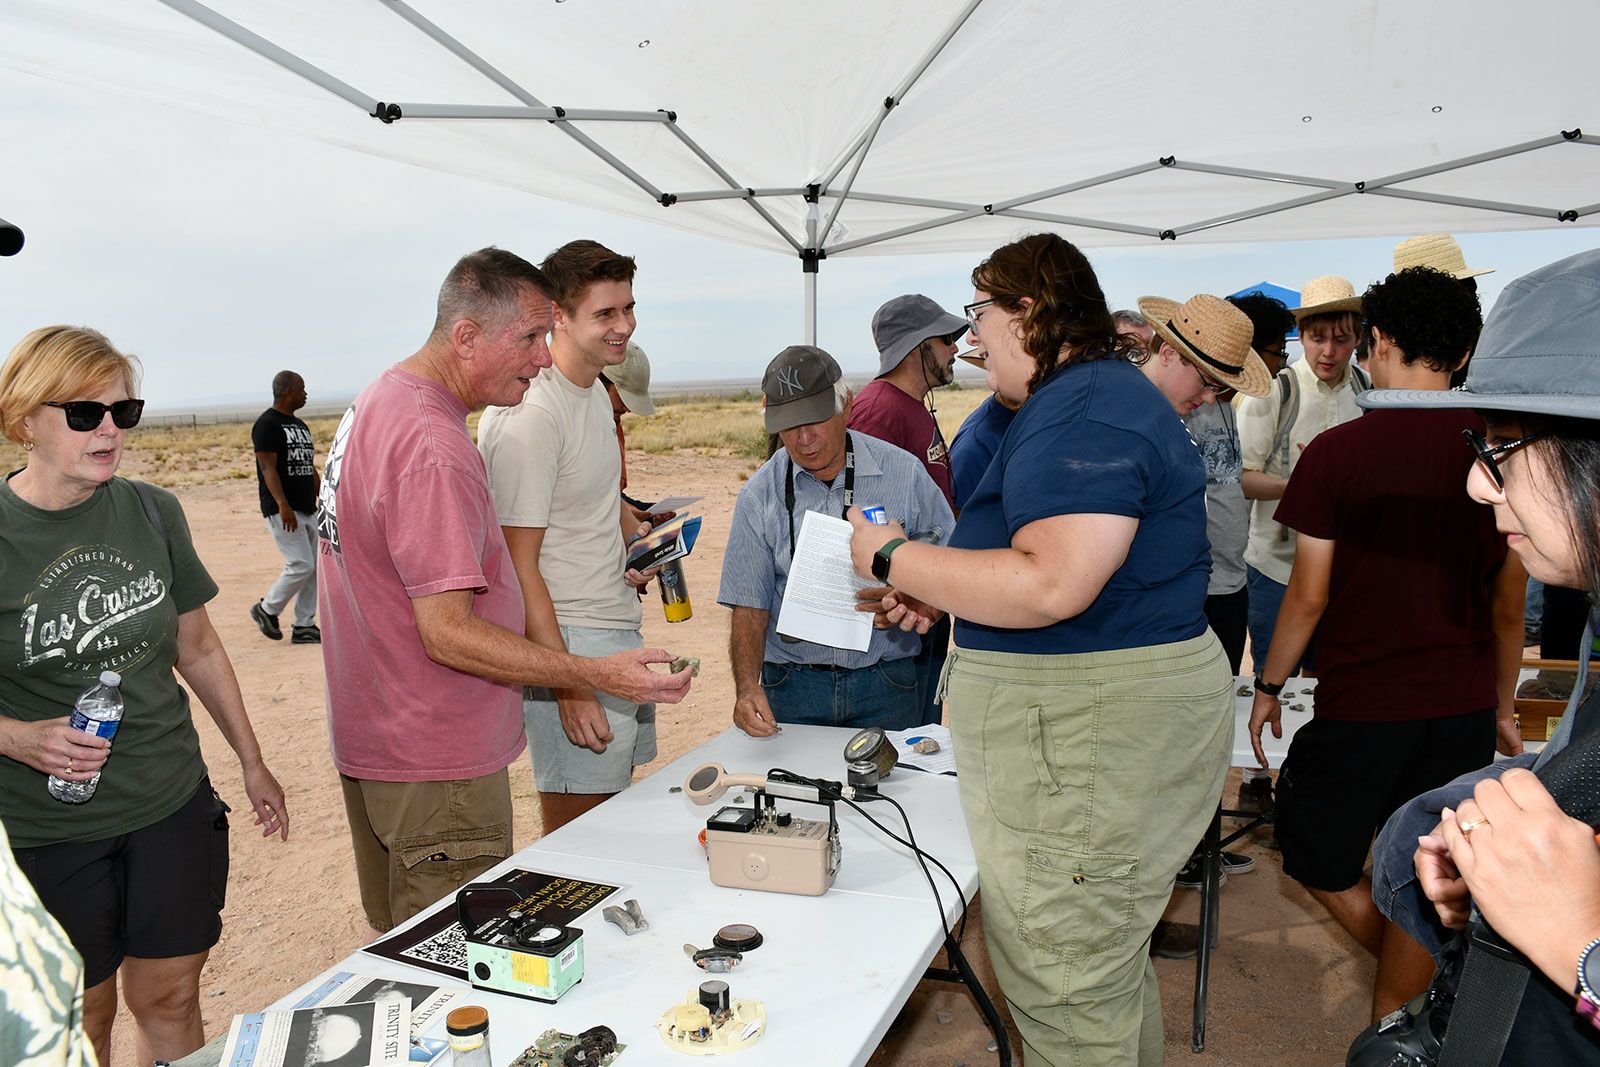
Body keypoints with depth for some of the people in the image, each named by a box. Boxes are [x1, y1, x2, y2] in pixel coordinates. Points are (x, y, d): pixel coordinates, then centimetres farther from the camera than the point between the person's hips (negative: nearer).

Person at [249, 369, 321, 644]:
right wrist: (283, 505, -28)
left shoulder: (300, 426, 18)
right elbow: (268, 468, -17)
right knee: (301, 565, -12)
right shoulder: (267, 424, -9)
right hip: (282, 511, -9)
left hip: (308, 509, 9)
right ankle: (267, 609, 9)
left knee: (315, 566, 5)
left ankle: (304, 626, 12)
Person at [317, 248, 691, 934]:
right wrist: (598, 676, -26)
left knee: (401, 948, 24)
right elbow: (449, 635, -26)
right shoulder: (431, 448, -25)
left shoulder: (377, 402, 8)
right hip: (436, 768, -10)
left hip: (373, 741, 10)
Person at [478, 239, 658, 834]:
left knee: (616, 812, 19)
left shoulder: (596, 390, 11)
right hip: (568, 647, -9)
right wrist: (569, 685, -21)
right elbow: (519, 568, -19)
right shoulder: (525, 417, -19)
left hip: (622, 635, 9)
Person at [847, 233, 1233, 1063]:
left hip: (1088, 737, -11)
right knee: (1109, 968, 24)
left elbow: (1051, 586, -29)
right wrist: (941, 591, 14)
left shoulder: (1082, 411, -18)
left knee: (1066, 994, 2)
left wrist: (893, 558, -18)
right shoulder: (1093, 394, 17)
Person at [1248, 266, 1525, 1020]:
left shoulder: (1335, 452, -12)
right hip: (1465, 708, 5)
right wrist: (1503, 705, 20)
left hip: (1362, 709, -5)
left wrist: (1269, 686, 4)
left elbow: (1309, 596, -9)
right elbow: (1510, 602, 7)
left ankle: (1406, 992, 19)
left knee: (1315, 855, 17)